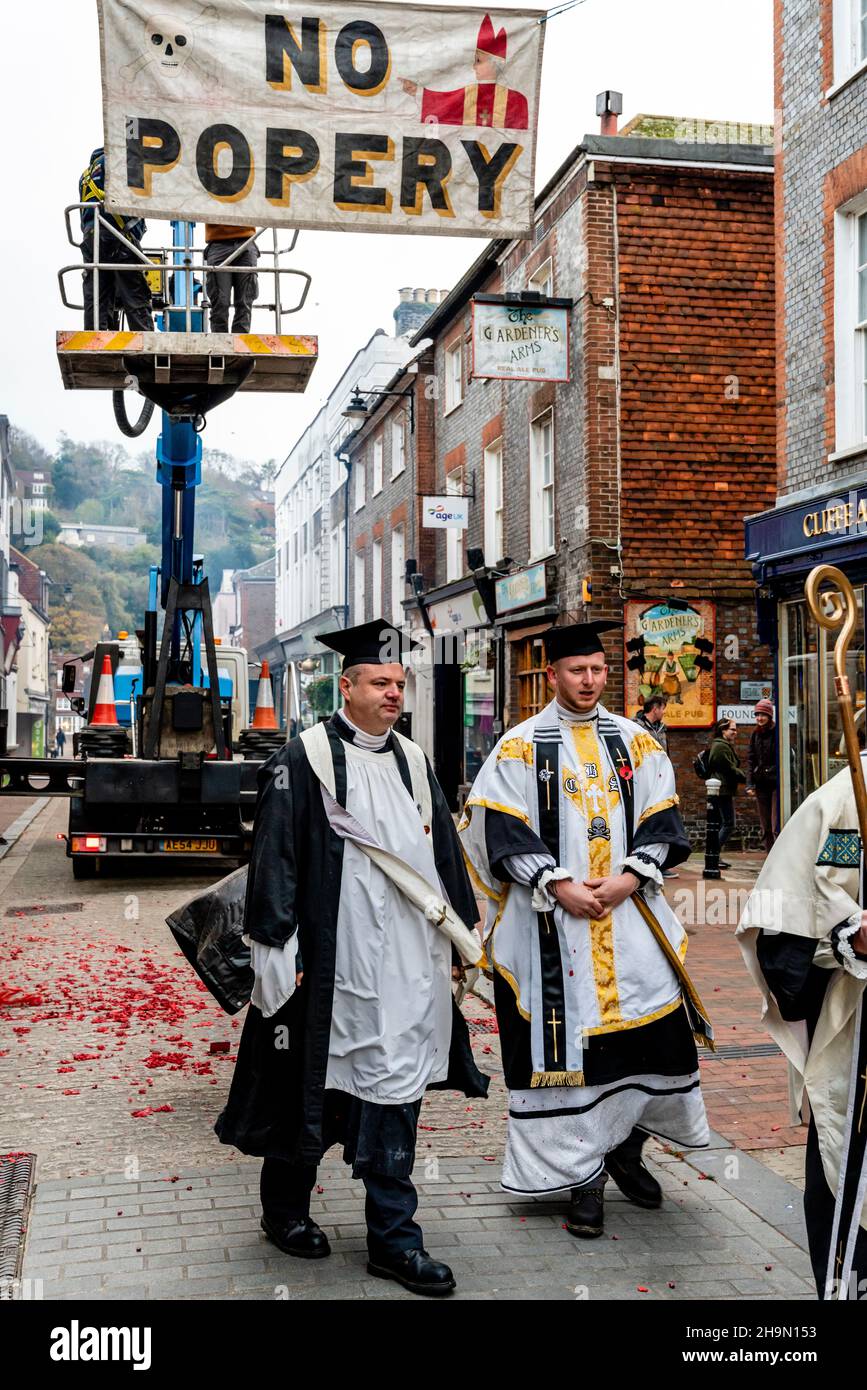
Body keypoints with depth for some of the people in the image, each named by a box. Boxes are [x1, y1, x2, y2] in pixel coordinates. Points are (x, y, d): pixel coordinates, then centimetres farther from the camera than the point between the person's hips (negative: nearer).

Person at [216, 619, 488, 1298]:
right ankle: (285, 1209, 30)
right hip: (334, 959, -5)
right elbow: (274, 860, -7)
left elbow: (444, 854, 17)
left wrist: (462, 934, 17)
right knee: (314, 1082, 9)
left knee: (397, 1085, 7)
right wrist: (278, 951, -11)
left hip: (410, 962, 5)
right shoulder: (302, 761, -5)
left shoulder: (413, 762, 12)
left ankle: (393, 1237, 15)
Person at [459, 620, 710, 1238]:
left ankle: (626, 1147, 27)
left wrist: (629, 878, -9)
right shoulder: (520, 747, 1)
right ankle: (582, 1174, 11)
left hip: (630, 911, 3)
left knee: (651, 1027, 4)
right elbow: (502, 828, -6)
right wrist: (560, 885, -15)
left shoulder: (636, 742, 10)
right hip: (553, 921, -3)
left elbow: (661, 820, 7)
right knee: (565, 1040, -1)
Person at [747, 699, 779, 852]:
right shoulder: (755, 734, 11)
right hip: (761, 784, 6)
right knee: (765, 827, 8)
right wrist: (750, 784, 2)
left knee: (776, 826, -10)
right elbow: (750, 760, 12)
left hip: (777, 783, -5)